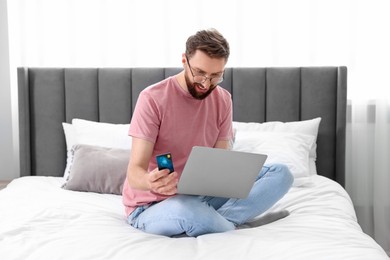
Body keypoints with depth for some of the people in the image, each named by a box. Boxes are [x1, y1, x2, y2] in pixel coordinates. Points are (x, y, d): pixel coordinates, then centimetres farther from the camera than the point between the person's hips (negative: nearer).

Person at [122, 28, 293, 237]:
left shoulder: (223, 100, 1)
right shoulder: (152, 99, -15)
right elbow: (134, 171, -18)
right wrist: (150, 182, -43)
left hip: (201, 197, 5)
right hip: (151, 206, -5)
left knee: (281, 174, -9)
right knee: (188, 211, -42)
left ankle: (220, 220, -25)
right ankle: (232, 230, -11)